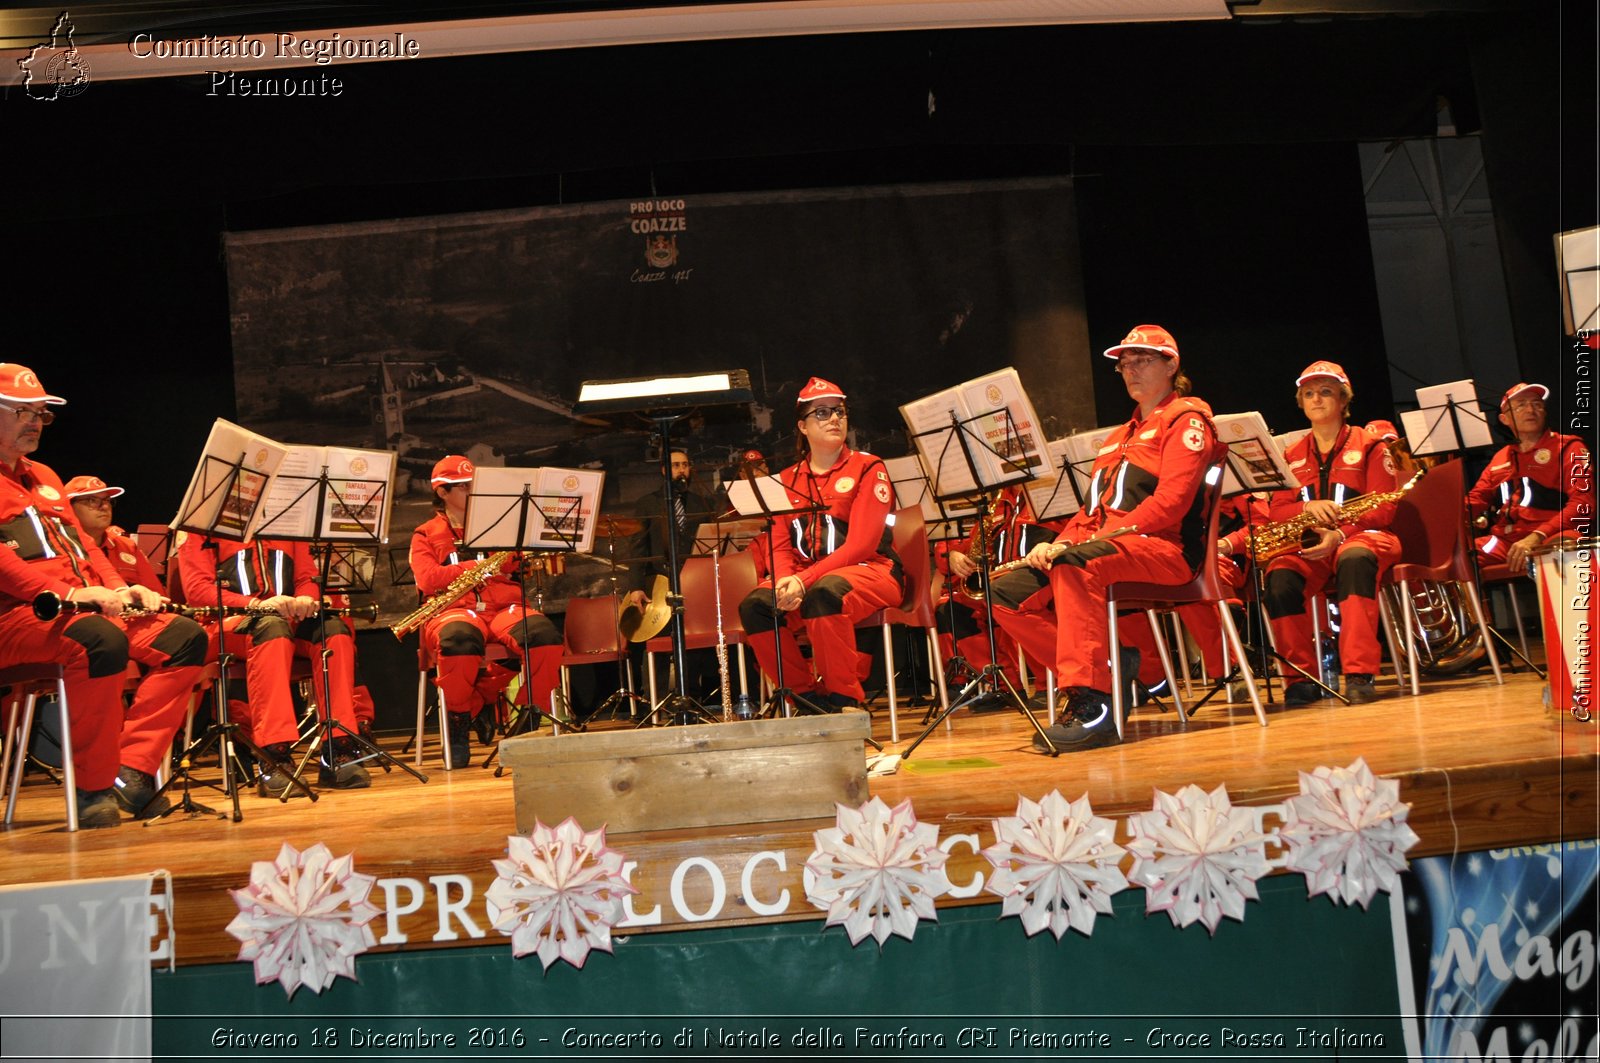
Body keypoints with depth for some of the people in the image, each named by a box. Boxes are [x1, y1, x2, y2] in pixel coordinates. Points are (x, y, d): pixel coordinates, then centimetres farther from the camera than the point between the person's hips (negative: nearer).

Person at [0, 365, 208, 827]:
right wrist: (68, 592, -24)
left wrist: (118, 588, 4)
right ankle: (92, 790, -25)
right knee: (103, 641, -38)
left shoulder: (43, 476, 28)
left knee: (185, 638, -8)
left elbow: (81, 541, 23)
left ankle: (132, 773, -16)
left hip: (85, 605, 9)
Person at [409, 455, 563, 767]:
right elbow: (427, 579, -3)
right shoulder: (426, 535, 16)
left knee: (545, 635, -32)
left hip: (504, 606, 2)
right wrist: (479, 567, -10)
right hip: (454, 609, -2)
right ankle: (458, 724, -17)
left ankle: (528, 720, -16)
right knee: (460, 639, -41)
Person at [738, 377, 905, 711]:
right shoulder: (787, 479, 13)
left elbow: (861, 543, -12)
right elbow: (779, 547, 7)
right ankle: (810, 696, -9)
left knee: (823, 593, -37)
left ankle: (846, 700, -23)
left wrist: (805, 579, -23)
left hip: (871, 570, -4)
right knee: (755, 605, -23)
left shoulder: (867, 468, -1)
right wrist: (786, 581, -18)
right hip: (806, 579, 5)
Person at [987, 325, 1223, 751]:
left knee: (1075, 564, -39)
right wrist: (1059, 542, 1)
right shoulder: (1118, 438, 29)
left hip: (1164, 549, -8)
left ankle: (1092, 703, -39)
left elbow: (1170, 502, -11)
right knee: (1007, 595, -11)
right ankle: (1105, 667, -11)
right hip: (1099, 551, 8)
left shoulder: (1186, 420, 4)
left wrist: (1098, 538, -18)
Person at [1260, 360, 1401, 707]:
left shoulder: (1369, 444, 7)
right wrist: (1307, 508, -14)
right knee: (1280, 577, -33)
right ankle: (1302, 677, -22)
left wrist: (1339, 534, -20)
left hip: (1363, 536, -3)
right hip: (1308, 543, 3)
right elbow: (1276, 511, 10)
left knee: (1354, 559, -41)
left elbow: (1383, 508, -2)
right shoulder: (1292, 455, 17)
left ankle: (1359, 674, -43)